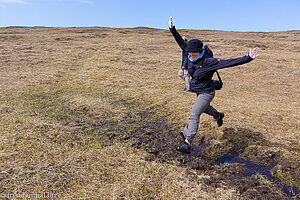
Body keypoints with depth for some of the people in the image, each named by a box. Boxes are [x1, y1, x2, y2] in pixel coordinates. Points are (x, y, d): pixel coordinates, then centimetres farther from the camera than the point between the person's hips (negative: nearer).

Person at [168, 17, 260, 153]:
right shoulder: (190, 58, -9)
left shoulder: (208, 62, -26)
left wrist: (248, 58, -38)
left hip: (206, 93, -8)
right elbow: (181, 43, 0)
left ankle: (187, 143, -16)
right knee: (204, 107, 33)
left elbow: (230, 62, -30)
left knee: (194, 115, -17)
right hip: (199, 92, 8)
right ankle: (218, 115, 64)